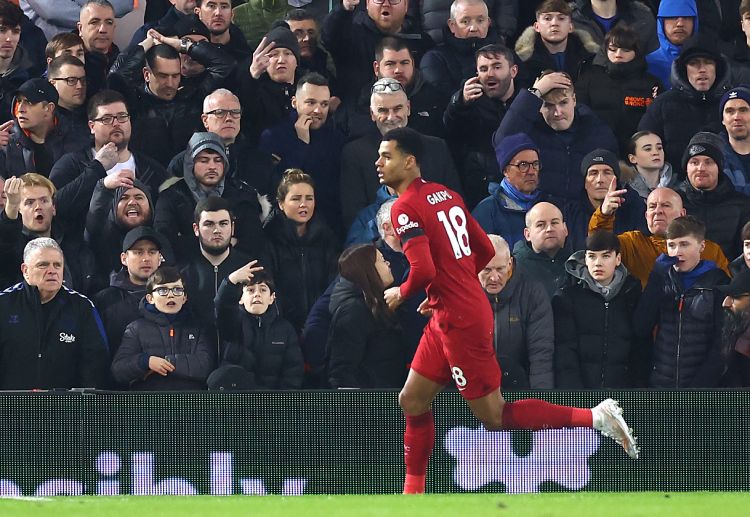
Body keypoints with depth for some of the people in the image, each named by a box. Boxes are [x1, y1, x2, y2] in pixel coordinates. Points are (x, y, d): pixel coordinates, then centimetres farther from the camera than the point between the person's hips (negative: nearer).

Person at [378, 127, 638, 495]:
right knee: (412, 401, 16)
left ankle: (596, 417, -5)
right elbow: (485, 251, 15)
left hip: (461, 323, -9)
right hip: (447, 319, 9)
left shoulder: (405, 208, -16)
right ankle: (412, 492, 23)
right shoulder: (446, 194, 10)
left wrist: (400, 294, -5)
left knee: (495, 418, -2)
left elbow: (423, 271, -26)